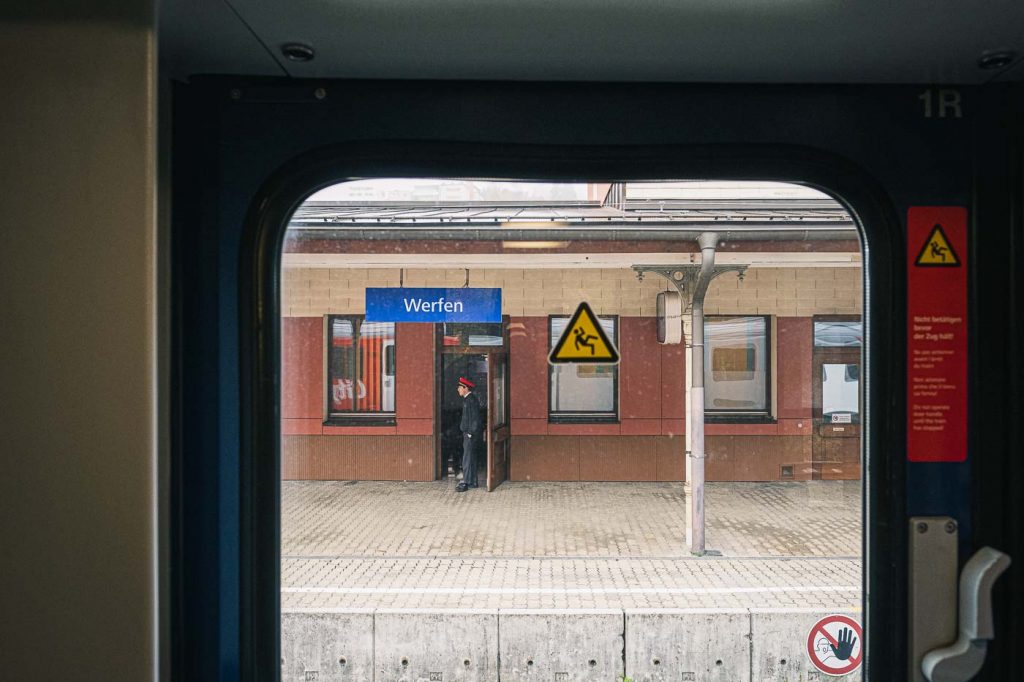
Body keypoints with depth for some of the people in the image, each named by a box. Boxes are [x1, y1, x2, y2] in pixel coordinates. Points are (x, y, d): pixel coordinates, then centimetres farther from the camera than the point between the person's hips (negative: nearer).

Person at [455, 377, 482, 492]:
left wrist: (471, 432, -19)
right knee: (471, 458, 14)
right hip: (467, 433, 10)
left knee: (467, 459, -8)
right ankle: (473, 482, 20)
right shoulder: (467, 399, 14)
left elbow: (475, 417, -19)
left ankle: (465, 483, -5)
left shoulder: (471, 399, -15)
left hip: (471, 434, -10)